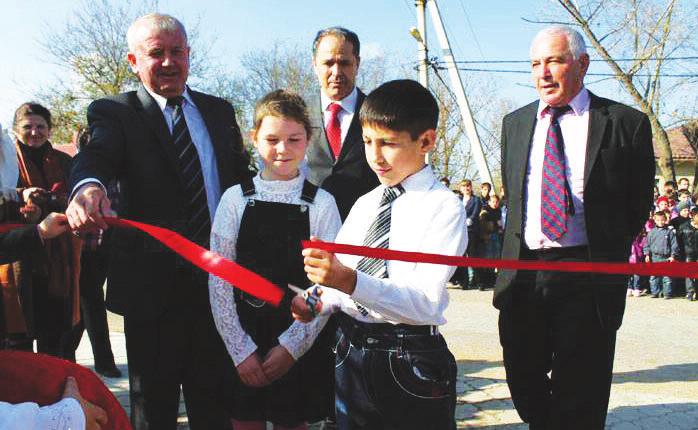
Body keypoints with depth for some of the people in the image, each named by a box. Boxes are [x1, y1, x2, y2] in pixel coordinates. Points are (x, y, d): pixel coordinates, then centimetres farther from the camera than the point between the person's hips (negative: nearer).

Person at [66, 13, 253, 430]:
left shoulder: (220, 111, 10)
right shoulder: (113, 112, -3)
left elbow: (243, 177, 11)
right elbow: (97, 155, -23)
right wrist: (89, 187, -48)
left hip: (220, 280, 4)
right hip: (153, 284, -3)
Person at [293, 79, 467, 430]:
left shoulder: (444, 207, -10)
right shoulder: (363, 205, 10)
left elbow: (425, 302, -20)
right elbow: (340, 279, 12)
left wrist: (351, 281, -32)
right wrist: (320, 301, -10)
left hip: (411, 362, -5)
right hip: (350, 356, 5)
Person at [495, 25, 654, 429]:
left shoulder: (626, 122, -4)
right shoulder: (515, 123, 10)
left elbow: (639, 204, 3)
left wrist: (605, 254, 8)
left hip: (587, 279, -4)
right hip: (522, 273, 4)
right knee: (524, 388, 15)